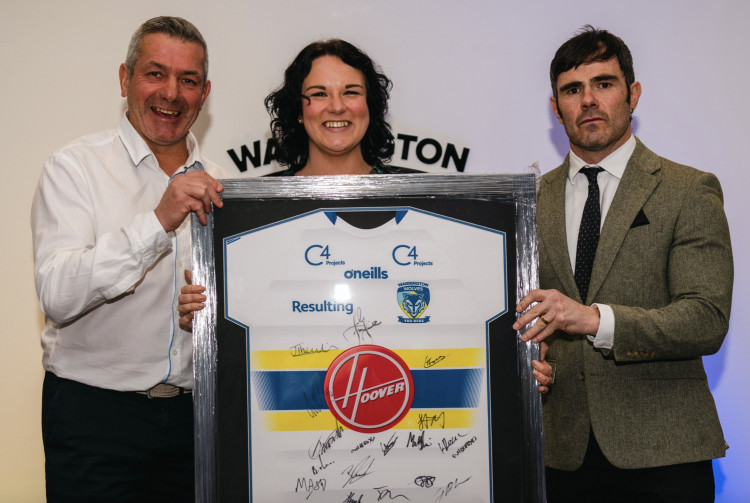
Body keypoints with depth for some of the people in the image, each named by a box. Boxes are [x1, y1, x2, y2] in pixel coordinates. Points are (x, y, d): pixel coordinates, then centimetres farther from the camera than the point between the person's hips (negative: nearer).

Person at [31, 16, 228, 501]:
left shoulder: (214, 182, 9)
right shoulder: (75, 166, -5)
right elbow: (57, 296, -20)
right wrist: (157, 223, -28)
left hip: (195, 410, 4)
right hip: (95, 411, -4)